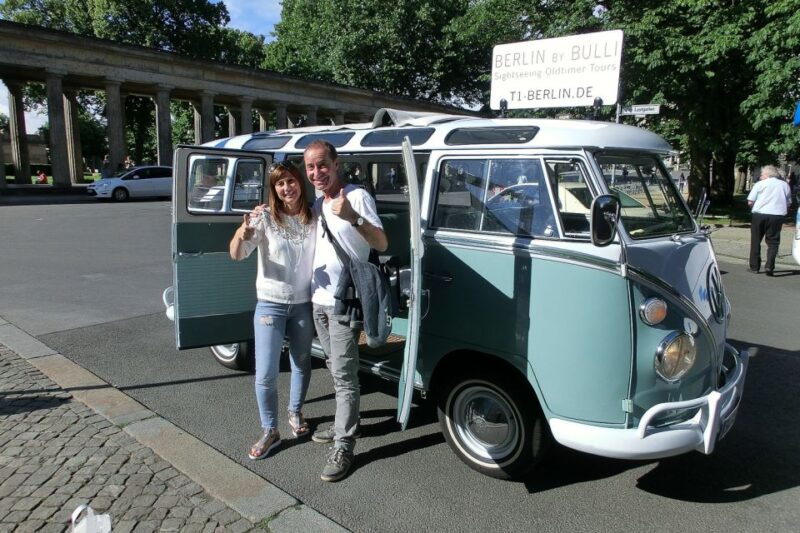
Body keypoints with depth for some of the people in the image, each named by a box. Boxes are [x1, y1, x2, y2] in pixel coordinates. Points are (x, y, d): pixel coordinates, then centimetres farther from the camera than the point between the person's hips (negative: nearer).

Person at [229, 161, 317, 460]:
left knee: (302, 364, 18)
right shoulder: (265, 217, -11)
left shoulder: (314, 217, -5)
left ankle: (295, 413, 42)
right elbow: (236, 255, -20)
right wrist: (244, 231, -39)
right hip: (271, 305, -2)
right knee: (265, 374, -2)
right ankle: (270, 431, 18)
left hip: (304, 304, 2)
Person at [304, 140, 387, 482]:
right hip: (319, 300, 8)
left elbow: (382, 244, -19)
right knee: (336, 370, 19)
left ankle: (343, 447, 4)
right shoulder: (316, 205, 12)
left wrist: (353, 217, -36)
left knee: (344, 376, -5)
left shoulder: (357, 196, -11)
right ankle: (345, 422, 35)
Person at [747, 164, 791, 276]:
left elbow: (750, 202, -2)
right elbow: (788, 204, 12)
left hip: (759, 214, -1)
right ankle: (769, 266, -10)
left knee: (755, 241, 9)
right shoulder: (785, 185, 12)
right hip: (777, 215, 2)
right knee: (773, 242, 6)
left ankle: (754, 267, 12)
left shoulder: (760, 184, 2)